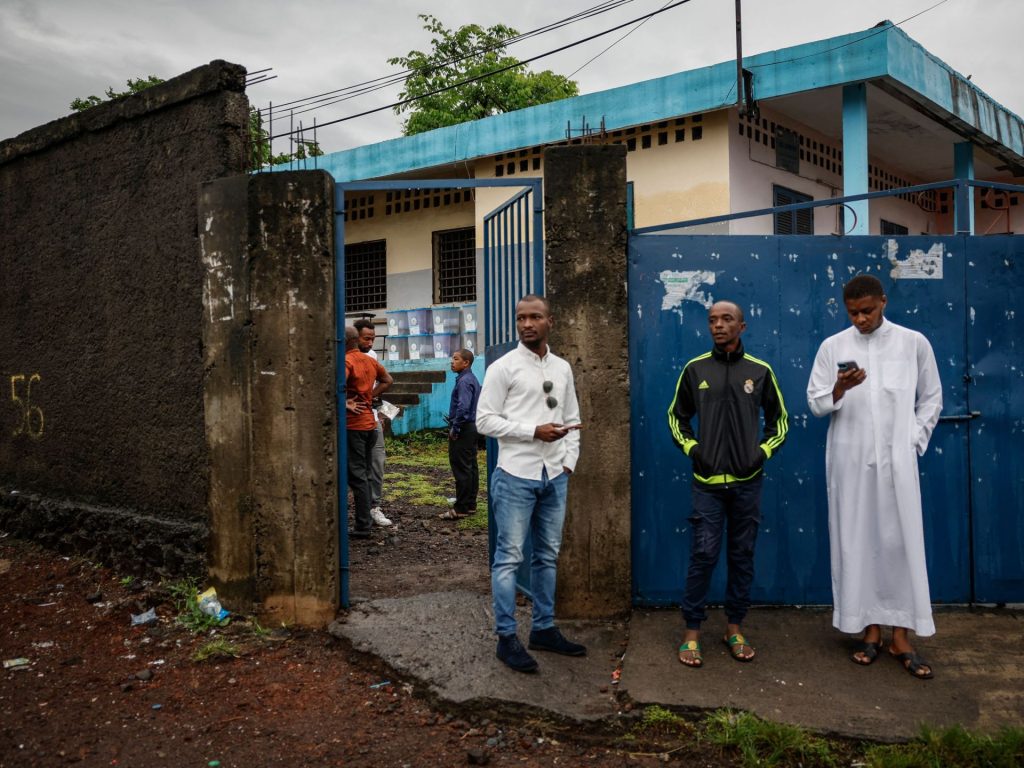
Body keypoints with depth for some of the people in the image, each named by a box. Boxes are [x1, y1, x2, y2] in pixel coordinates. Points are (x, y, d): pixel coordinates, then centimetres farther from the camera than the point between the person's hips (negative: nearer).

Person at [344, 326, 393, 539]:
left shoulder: (346, 361, -15)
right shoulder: (370, 361, 9)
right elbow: (387, 380, 23)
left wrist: (345, 404, -18)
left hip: (352, 425, -8)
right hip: (369, 423, 8)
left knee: (356, 475, -3)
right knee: (365, 473, 17)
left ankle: (362, 526, 0)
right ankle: (367, 517, 24)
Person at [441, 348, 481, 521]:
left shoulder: (464, 381, -17)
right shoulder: (472, 379, 15)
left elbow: (463, 407, -25)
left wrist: (455, 428, -17)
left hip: (462, 429, -10)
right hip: (472, 427, 10)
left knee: (461, 468, -7)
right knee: (471, 467, 12)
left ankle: (461, 508, -5)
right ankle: (470, 504, 19)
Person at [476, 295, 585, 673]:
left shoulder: (562, 368, 11)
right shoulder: (503, 367, -6)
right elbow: (485, 420, -11)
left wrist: (569, 461, 5)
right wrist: (534, 431, -17)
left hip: (554, 477, 6)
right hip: (516, 476, -6)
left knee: (547, 556, 14)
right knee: (509, 557, -1)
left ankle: (544, 628, 26)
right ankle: (507, 637, 10)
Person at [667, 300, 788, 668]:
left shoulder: (760, 371, 3)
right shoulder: (695, 369, 2)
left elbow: (779, 419, 13)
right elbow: (677, 417, 11)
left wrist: (764, 451, 0)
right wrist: (691, 448, -2)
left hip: (747, 481, 1)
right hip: (707, 481, -1)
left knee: (742, 555, 9)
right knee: (703, 554, -2)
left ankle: (734, 628, 24)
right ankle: (692, 633, 9)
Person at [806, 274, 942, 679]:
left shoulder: (914, 343, 3)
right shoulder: (833, 346, 3)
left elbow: (931, 398, 9)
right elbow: (816, 404, 1)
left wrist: (915, 441, 1)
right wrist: (839, 389, -18)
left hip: (897, 460, 0)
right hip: (850, 461, 1)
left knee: (901, 543, 0)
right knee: (856, 542, 4)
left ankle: (901, 637, 10)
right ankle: (870, 630, 17)